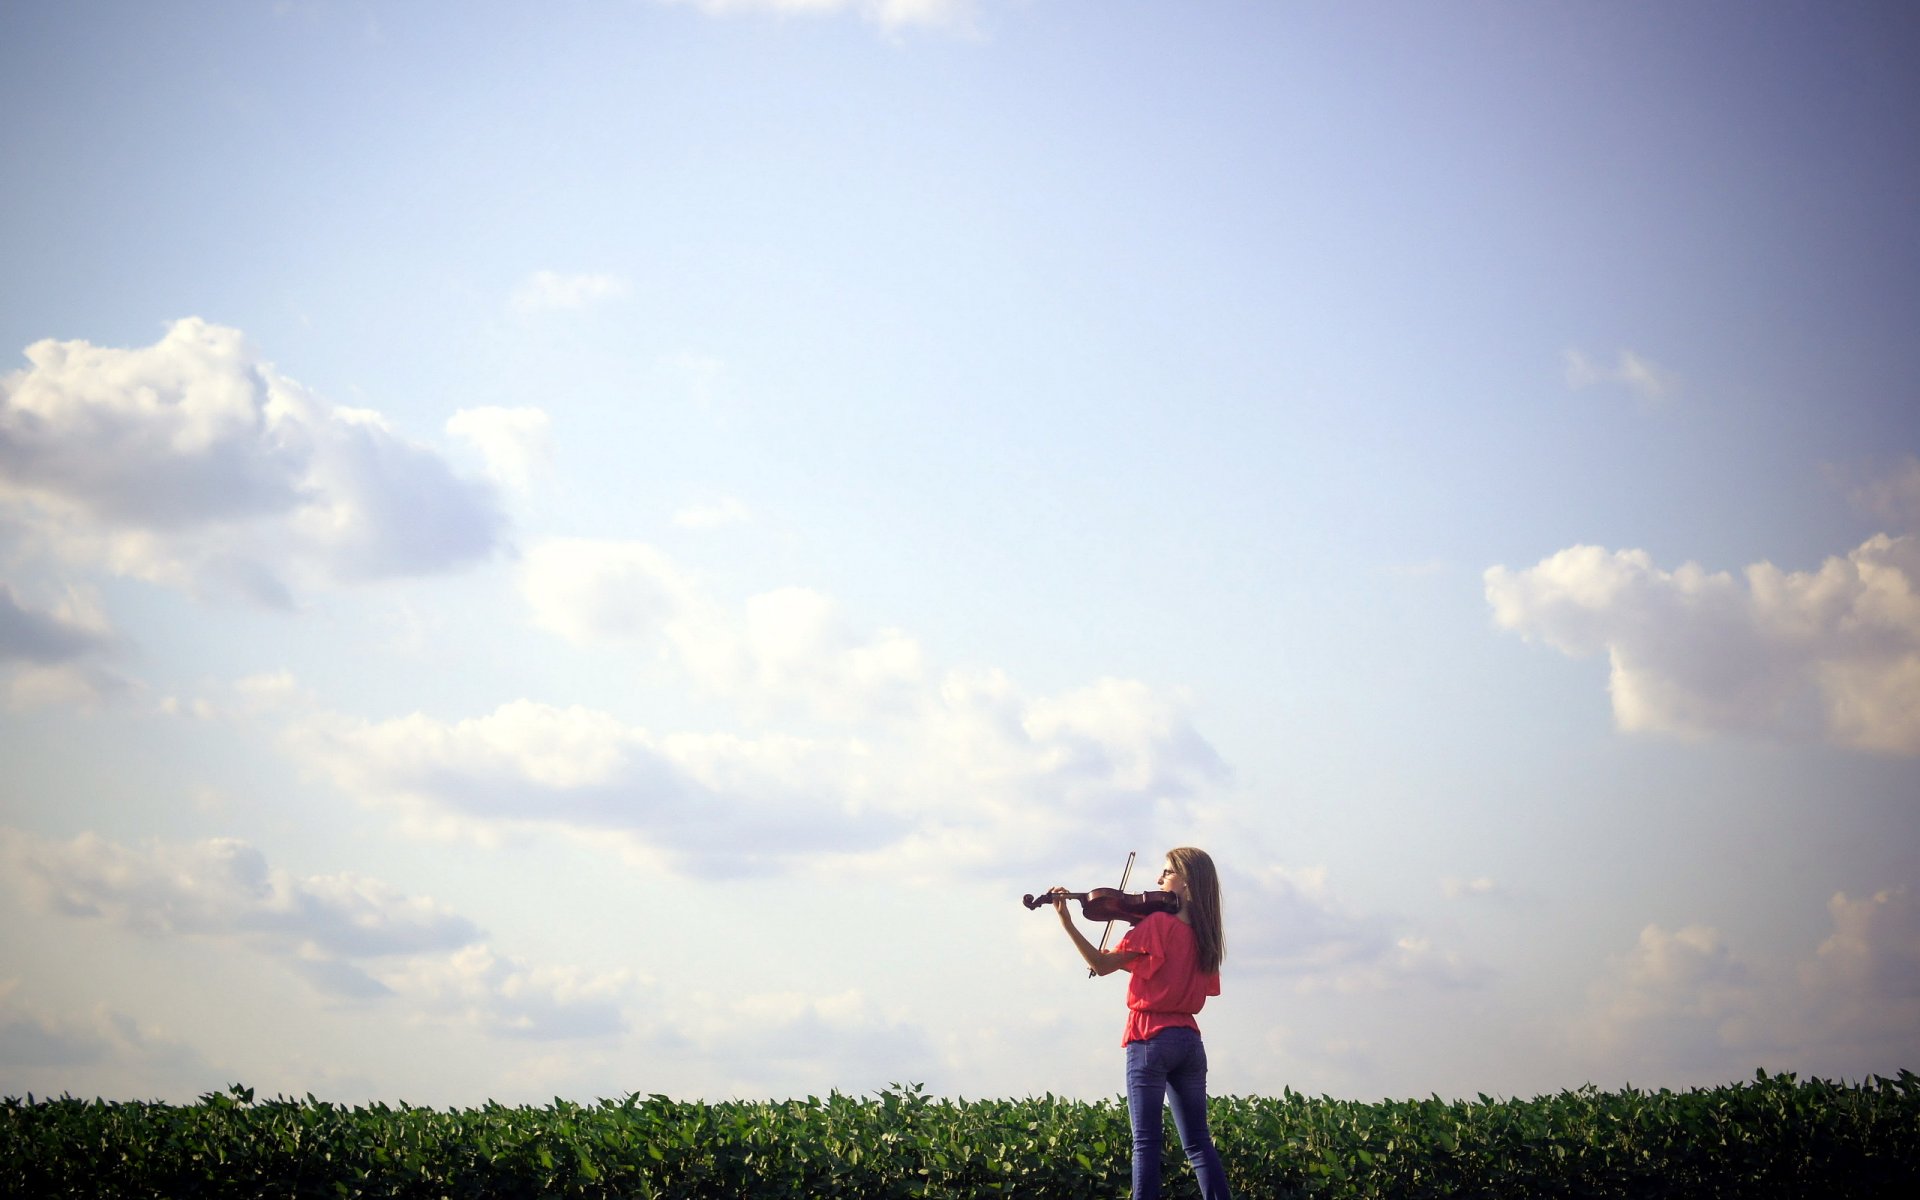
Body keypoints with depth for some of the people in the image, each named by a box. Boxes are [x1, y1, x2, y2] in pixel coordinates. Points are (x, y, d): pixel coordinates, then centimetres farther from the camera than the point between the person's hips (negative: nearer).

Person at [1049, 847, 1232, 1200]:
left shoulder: (1157, 924, -11)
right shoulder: (1205, 934, 10)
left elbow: (1102, 964, -13)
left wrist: (1067, 921, -17)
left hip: (1151, 1037, -6)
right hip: (1189, 1040, 6)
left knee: (1146, 1142, -5)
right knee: (1198, 1142, 10)